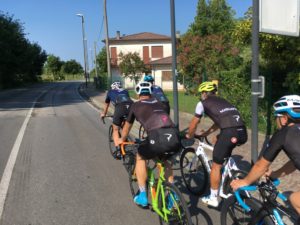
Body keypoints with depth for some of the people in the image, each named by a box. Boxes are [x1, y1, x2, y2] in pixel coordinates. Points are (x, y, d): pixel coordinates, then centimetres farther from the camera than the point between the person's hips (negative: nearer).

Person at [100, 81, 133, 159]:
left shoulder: (110, 92, 33)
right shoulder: (125, 91, 38)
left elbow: (106, 105, 48)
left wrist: (103, 114, 65)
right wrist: (127, 114, 68)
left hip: (120, 107, -3)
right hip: (131, 106, 3)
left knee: (115, 130, 13)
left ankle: (118, 150, 2)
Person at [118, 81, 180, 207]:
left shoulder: (136, 105, 23)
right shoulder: (158, 103, 32)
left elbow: (127, 126, 39)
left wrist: (122, 140, 58)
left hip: (157, 137, -4)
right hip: (175, 137, 4)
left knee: (140, 158, 26)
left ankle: (142, 196, 27)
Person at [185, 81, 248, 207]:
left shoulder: (203, 103, 12)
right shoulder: (221, 101, 30)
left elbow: (194, 124, 18)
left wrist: (189, 136, 36)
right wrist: (205, 133, 46)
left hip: (230, 133, -7)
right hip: (243, 132, 7)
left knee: (216, 166, 9)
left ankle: (213, 198, 20)